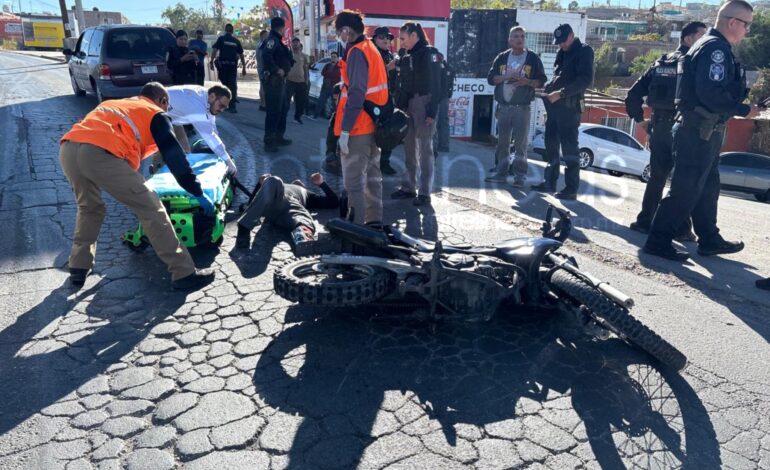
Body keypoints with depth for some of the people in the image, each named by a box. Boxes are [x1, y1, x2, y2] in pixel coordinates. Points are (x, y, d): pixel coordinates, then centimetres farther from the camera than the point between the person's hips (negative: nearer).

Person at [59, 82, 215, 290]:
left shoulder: (112, 104, 39)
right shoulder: (155, 114, 20)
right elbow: (174, 156, 13)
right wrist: (198, 193, 18)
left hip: (68, 148, 7)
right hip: (100, 153, -7)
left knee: (88, 207, 31)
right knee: (151, 209, 2)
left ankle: (79, 269, 31)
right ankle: (184, 273, 2)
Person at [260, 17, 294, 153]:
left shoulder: (276, 40, 19)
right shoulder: (272, 40, -12)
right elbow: (266, 55, -28)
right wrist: (277, 70, -23)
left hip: (279, 80, 11)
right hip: (273, 80, -11)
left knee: (283, 108, 17)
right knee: (274, 110, -10)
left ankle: (278, 137, 26)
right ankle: (269, 142, -8)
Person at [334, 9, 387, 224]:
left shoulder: (356, 52, -13)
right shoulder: (371, 49, 15)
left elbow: (356, 94, -21)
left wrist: (345, 129, -20)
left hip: (358, 128, -10)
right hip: (373, 126, 10)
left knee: (354, 183, -5)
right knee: (372, 178, 15)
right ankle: (374, 222, 23)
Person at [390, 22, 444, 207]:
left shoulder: (429, 53, -6)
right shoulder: (407, 58, 15)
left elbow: (435, 84, -12)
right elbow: (403, 85, 16)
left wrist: (432, 112, -18)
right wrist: (400, 108, 8)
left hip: (424, 106, -7)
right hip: (408, 106, 7)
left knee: (425, 149, -5)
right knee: (409, 149, 10)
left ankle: (425, 192, -1)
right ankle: (408, 187, 19)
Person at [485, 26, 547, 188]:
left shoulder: (533, 58, 3)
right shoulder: (502, 57, 10)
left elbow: (542, 81, 2)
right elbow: (490, 78, 4)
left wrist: (528, 81, -17)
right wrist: (507, 76, -13)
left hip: (522, 108, -3)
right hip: (503, 107, 3)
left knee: (520, 143, -4)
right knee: (502, 142, 7)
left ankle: (519, 176, -2)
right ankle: (501, 173, 15)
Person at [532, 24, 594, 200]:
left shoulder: (584, 51, -3)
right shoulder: (562, 52, 20)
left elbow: (586, 79, -14)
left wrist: (561, 93, -19)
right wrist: (549, 90, 8)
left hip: (569, 106, -8)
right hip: (554, 105, 8)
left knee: (569, 147, -8)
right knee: (551, 145, 10)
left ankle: (571, 189, -5)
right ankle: (550, 182, 18)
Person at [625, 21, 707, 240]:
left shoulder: (660, 63, 13)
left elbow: (633, 94, 9)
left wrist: (639, 119, 15)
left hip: (659, 125, 5)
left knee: (656, 177, 14)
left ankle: (645, 221, 14)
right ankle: (682, 229, 3)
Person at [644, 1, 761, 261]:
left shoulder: (713, 46, 18)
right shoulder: (715, 47, -15)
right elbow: (711, 93, -26)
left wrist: (749, 95, 11)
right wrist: (744, 111, -16)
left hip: (703, 130, 11)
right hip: (701, 131, -11)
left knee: (707, 187, 16)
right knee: (686, 189, -7)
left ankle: (709, 240, 25)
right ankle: (658, 241, -2)